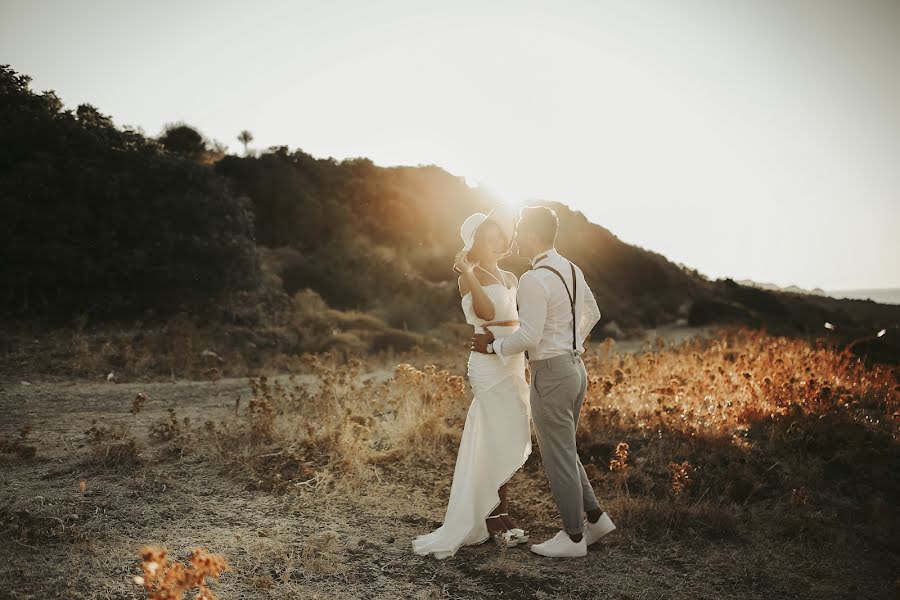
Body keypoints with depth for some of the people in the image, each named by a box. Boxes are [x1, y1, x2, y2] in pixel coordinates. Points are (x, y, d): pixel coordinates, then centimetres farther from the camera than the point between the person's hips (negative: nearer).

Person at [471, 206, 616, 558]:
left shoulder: (534, 280, -19)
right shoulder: (571, 270, 9)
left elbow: (529, 336, -24)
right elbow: (592, 314, 22)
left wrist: (493, 346, -9)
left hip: (551, 373, -9)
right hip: (574, 366, 9)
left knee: (558, 457, 3)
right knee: (562, 451, 21)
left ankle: (574, 537, 15)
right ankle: (595, 516, 25)